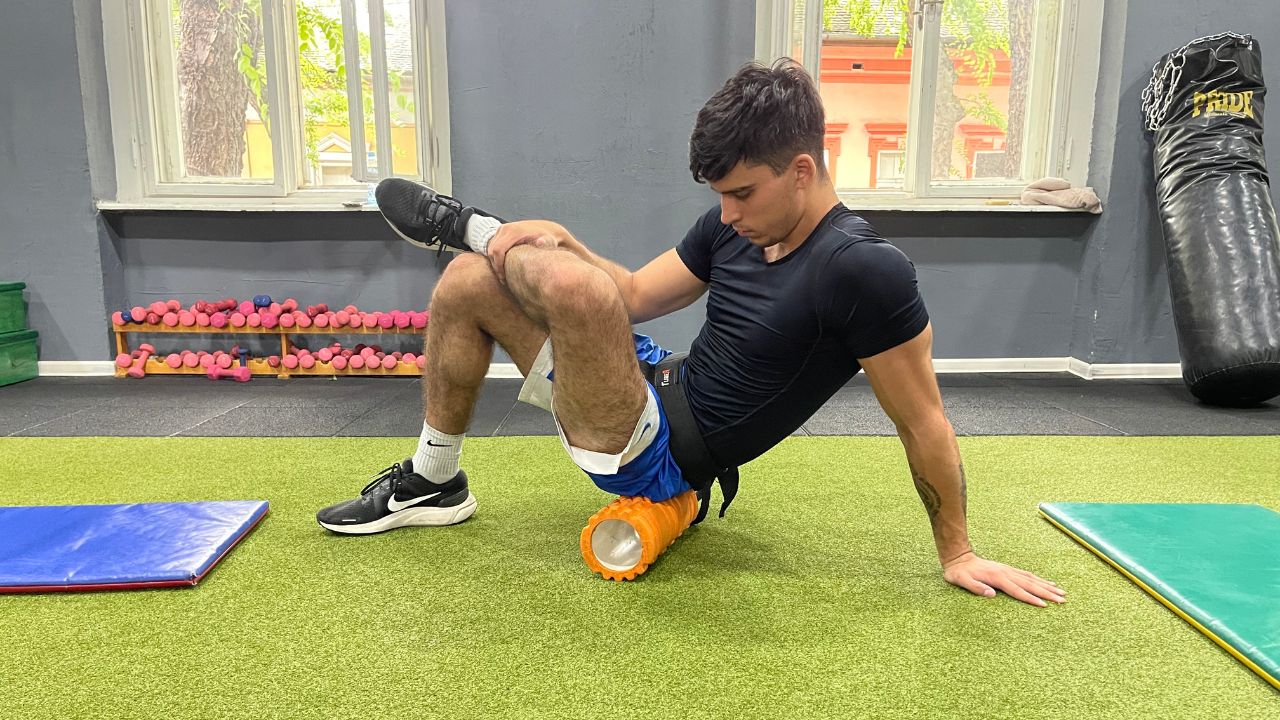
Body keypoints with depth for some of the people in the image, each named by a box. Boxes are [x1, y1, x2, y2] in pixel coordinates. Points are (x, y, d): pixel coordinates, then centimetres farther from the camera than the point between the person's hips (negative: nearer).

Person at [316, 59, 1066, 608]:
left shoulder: (864, 270, -23)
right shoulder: (738, 225, 1)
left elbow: (924, 424, -14)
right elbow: (635, 294, 9)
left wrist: (958, 553, -5)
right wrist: (543, 242, -8)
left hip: (660, 456, -8)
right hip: (658, 391, 8)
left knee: (572, 278, -33)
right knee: (467, 284, 7)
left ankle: (467, 225, 2)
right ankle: (433, 484, 17)